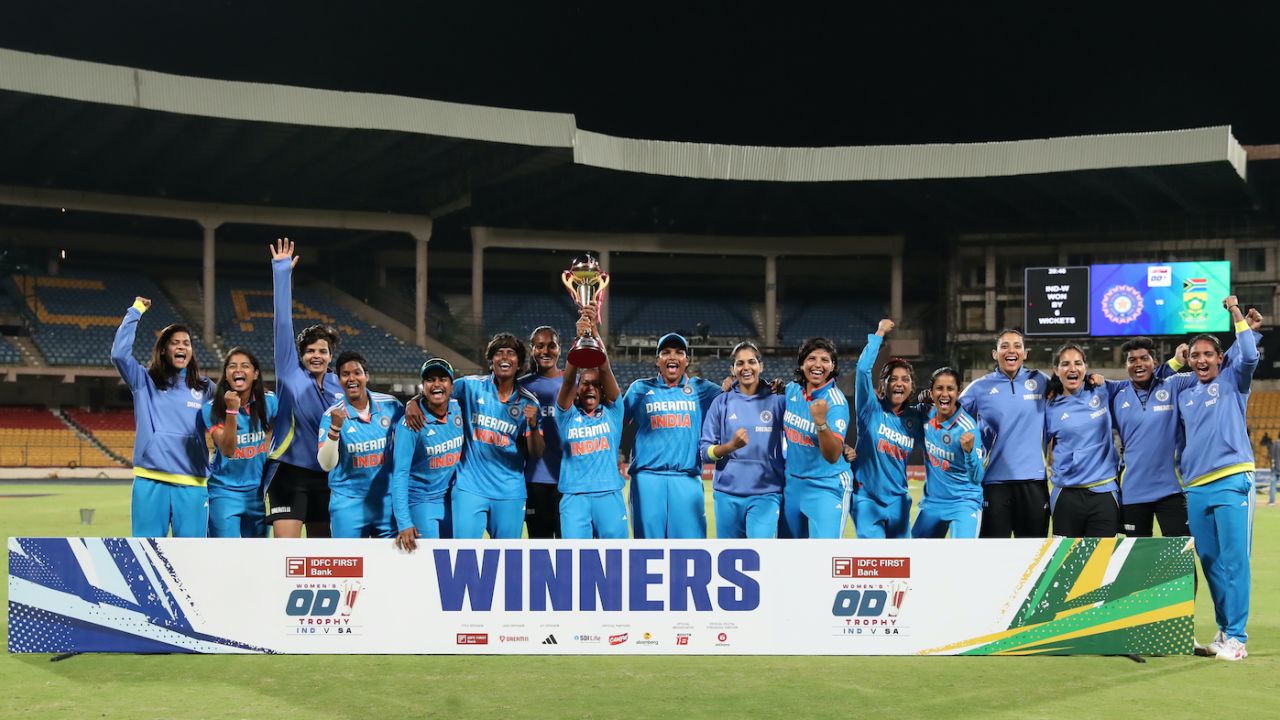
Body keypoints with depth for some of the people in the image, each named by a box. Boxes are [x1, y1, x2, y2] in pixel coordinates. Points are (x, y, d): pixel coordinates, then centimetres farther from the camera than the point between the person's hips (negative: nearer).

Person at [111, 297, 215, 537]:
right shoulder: (145, 382, 9)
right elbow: (119, 353, -6)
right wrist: (135, 311, -2)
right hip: (150, 483, -1)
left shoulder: (205, 389, 13)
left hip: (192, 485, 1)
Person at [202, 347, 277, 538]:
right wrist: (232, 411, -34)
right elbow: (227, 450, -25)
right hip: (225, 491, -4)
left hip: (258, 489, 4)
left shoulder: (269, 401, -3)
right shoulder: (212, 408, -13)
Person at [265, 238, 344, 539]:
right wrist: (282, 271, -14)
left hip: (324, 478, 4)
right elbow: (283, 323, -10)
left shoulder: (338, 386, 7)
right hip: (289, 475, -4)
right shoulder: (291, 375, -4)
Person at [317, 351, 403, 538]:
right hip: (349, 503, -2)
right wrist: (335, 428, -26)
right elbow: (326, 465, -15)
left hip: (388, 500, 2)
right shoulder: (332, 415, -7)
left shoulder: (390, 405, -1)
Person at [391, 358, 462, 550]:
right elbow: (400, 474, -21)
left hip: (452, 499, 5)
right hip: (422, 502, -5)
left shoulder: (459, 410, -4)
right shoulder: (411, 422, -18)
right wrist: (404, 523, -27)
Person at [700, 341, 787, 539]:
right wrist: (731, 445, -16)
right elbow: (705, 451, 1)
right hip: (728, 494, 2)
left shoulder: (777, 401, 2)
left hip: (766, 494, -2)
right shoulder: (722, 402, 4)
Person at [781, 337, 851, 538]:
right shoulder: (791, 389, -1)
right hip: (792, 483, 7)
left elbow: (833, 457, -25)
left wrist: (821, 422, -40)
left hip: (826, 487, -6)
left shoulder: (836, 402, -18)